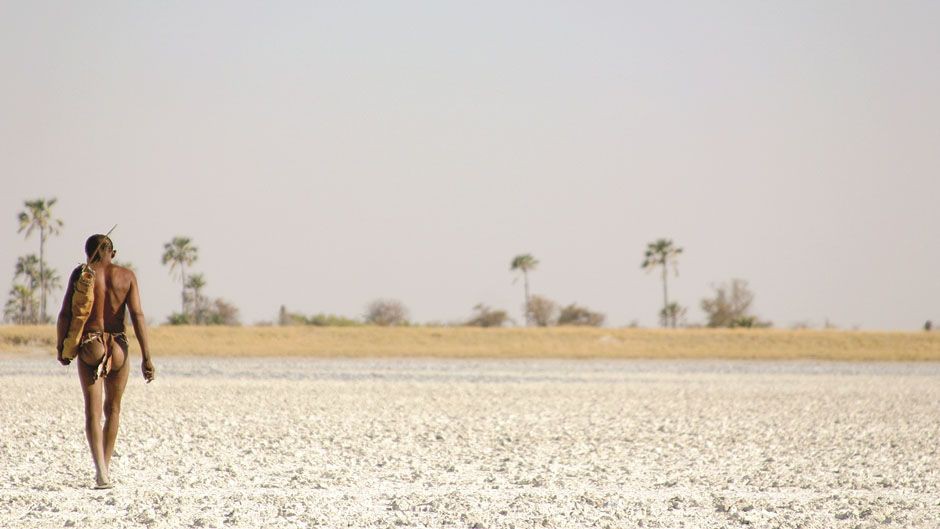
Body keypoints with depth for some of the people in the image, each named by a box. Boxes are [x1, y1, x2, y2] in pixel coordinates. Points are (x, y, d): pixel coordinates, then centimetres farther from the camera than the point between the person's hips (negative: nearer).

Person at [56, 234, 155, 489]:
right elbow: (137, 315, -5)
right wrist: (146, 357, -5)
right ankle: (105, 467, 24)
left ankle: (101, 470, -22)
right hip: (118, 347, 2)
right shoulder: (126, 276, 3)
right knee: (113, 408, 18)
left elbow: (65, 314, -3)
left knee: (93, 410, -4)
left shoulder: (81, 274, 0)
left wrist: (61, 347, 10)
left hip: (88, 346, -1)